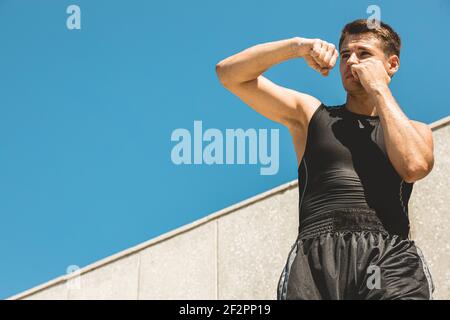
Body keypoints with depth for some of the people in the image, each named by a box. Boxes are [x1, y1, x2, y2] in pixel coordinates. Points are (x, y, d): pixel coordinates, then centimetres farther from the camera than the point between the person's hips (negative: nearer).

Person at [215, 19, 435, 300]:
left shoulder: (415, 130, 22)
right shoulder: (310, 113, 23)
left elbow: (414, 166, -3)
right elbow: (229, 73, 18)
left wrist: (379, 89, 6)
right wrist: (297, 47, 5)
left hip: (389, 254, -1)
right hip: (316, 254, 1)